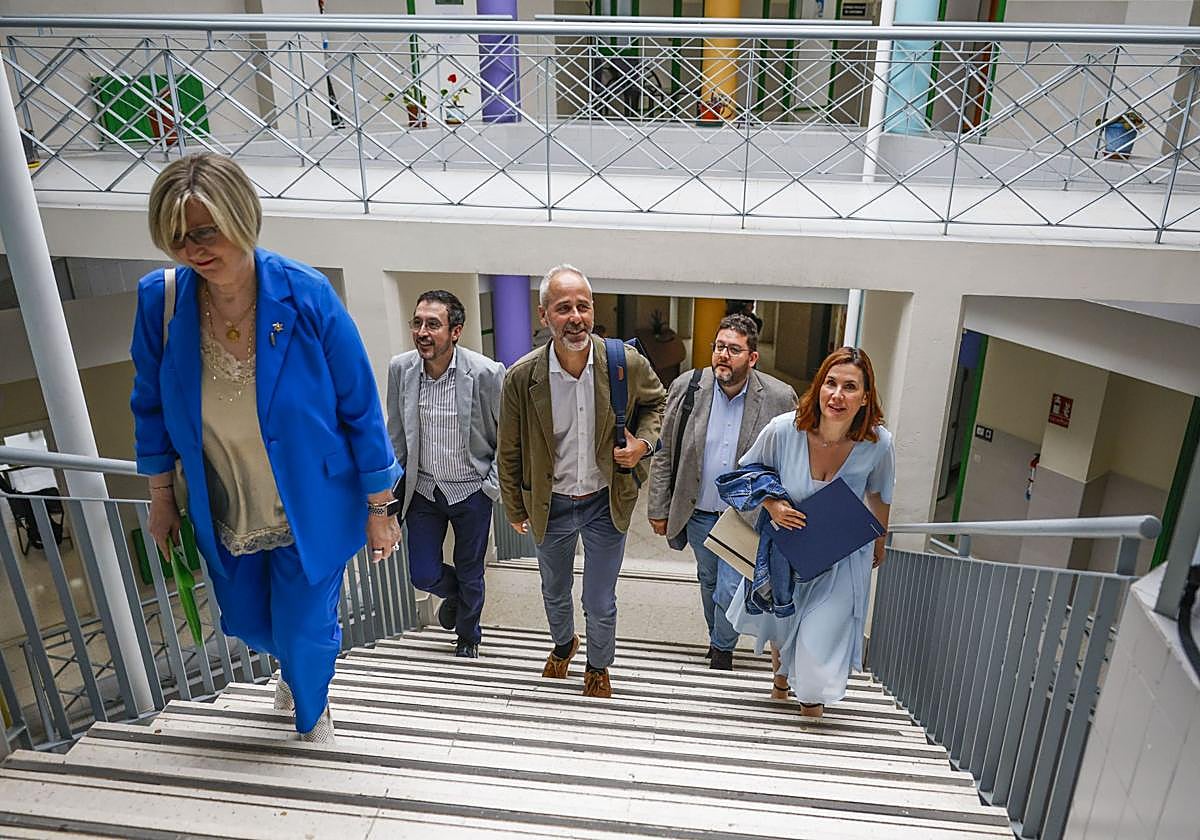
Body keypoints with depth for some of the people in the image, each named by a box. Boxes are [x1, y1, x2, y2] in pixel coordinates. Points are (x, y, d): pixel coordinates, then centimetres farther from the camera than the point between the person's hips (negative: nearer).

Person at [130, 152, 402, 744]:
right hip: (223, 514, 4)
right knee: (247, 623, 24)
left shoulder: (306, 295, -24)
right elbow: (151, 404, 3)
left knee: (303, 633, 11)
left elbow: (359, 408, -15)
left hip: (312, 511, -3)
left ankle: (311, 714, 49)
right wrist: (161, 496, 9)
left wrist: (379, 510, -10)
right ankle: (293, 665, 64)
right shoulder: (159, 298, -15)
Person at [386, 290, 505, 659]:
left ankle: (468, 636, 44)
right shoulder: (400, 368, -9)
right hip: (423, 489, 3)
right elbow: (396, 434, 5)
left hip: (471, 491, -2)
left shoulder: (486, 373, -21)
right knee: (423, 575, 7)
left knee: (470, 576, 14)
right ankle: (453, 594, 45)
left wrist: (494, 484, -7)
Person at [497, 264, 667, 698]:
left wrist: (644, 441, -13)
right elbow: (510, 451, -4)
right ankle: (563, 644, 58)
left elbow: (656, 401, 5)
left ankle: (598, 667, 45)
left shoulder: (627, 363, -19)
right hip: (550, 504, 1)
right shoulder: (521, 377, -19)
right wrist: (515, 509, 5)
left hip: (605, 502, -1)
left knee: (600, 604, 12)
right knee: (554, 594, 25)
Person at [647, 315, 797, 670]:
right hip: (699, 511, 3)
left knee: (730, 590, -1)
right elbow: (664, 453, -4)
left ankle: (722, 647, 30)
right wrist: (658, 508, -2)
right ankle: (717, 638, 47)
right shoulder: (686, 386, -10)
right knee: (708, 581, 21)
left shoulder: (779, 398, -14)